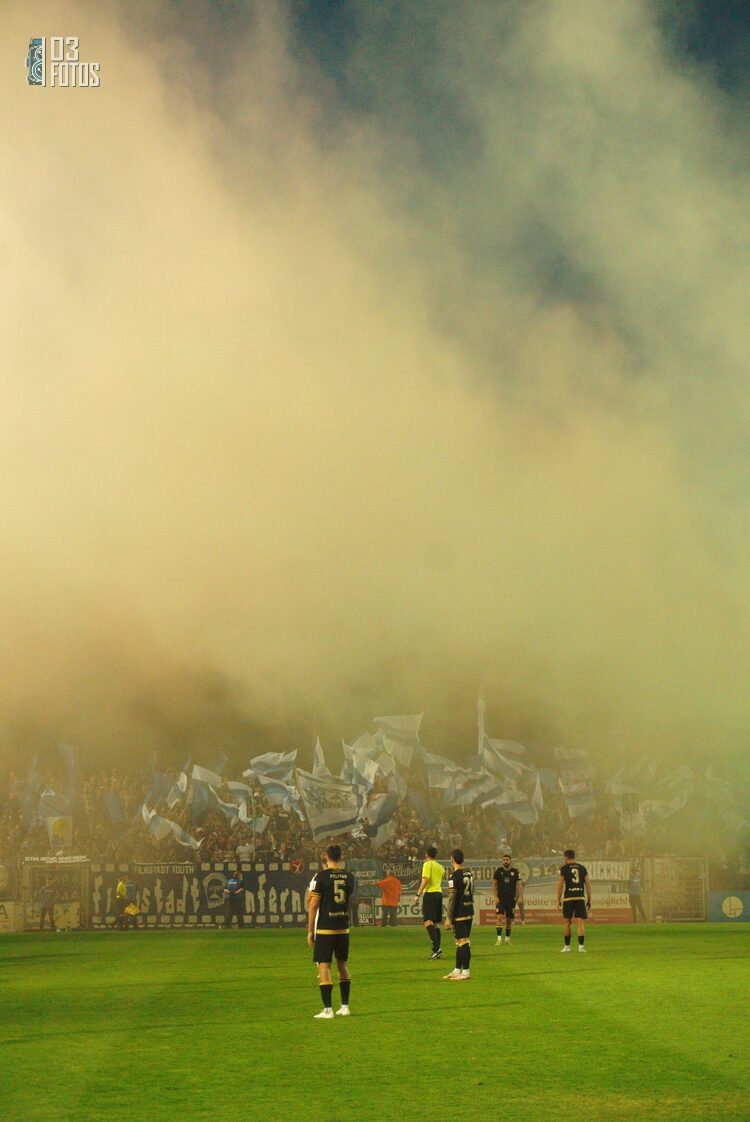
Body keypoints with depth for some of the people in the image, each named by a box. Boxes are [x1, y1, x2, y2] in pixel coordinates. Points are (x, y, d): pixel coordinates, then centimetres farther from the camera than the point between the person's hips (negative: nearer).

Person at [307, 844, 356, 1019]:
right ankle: (345, 1007, 19)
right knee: (342, 964, 17)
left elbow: (314, 905, -9)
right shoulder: (349, 876, 4)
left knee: (324, 966, -2)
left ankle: (327, 1010, -7)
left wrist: (310, 931, -3)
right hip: (344, 927, 5)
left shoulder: (320, 877, -10)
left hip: (325, 928, -5)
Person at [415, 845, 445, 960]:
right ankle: (437, 950, 11)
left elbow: (425, 879, -15)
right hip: (439, 893, 8)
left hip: (430, 893, -8)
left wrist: (418, 894, -16)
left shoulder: (427, 864, -4)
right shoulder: (440, 867, 18)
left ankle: (437, 948, -29)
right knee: (436, 923, 13)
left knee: (427, 922, -14)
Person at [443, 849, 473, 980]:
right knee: (460, 942, 15)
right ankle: (457, 970, 21)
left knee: (462, 942, -5)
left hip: (459, 915, -8)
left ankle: (466, 972, -4)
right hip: (469, 912, 8)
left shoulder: (454, 876, -14)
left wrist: (449, 918, -13)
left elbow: (452, 898, -16)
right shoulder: (469, 874, 10)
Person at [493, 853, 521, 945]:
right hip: (501, 898, -1)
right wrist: (496, 897, -3)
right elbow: (494, 884, 4)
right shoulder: (498, 870, -1)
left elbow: (519, 884, 2)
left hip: (511, 898, 1)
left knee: (509, 919, 7)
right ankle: (499, 938, -16)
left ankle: (507, 938, 21)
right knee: (499, 917, -14)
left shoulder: (515, 871, 0)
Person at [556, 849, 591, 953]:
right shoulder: (583, 868, 10)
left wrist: (558, 900, 4)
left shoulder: (564, 868, 1)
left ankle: (567, 946, 16)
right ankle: (581, 946, -10)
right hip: (581, 898, 2)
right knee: (580, 923, 0)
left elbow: (560, 885, -2)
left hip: (568, 898, -2)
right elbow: (588, 885, 9)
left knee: (566, 922, 10)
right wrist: (589, 901, 14)